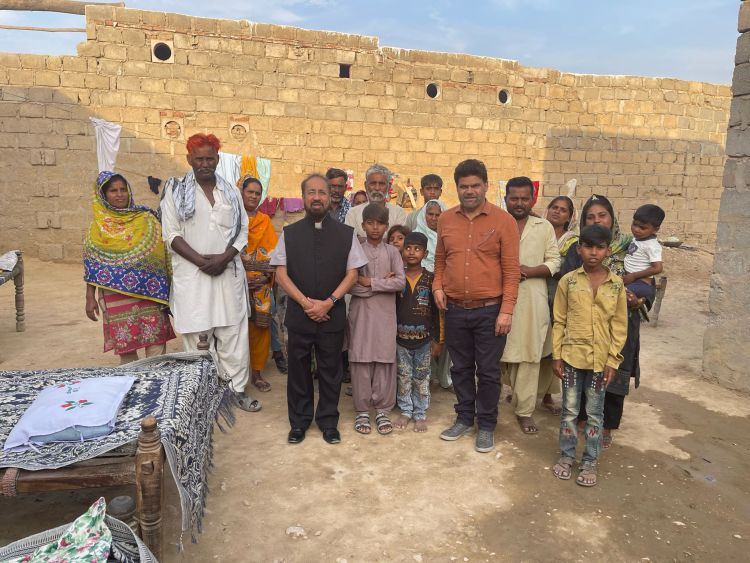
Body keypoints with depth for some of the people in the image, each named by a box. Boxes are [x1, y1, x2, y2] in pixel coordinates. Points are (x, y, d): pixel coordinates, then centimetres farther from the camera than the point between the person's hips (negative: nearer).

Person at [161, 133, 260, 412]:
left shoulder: (231, 192, 11)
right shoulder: (176, 191, 3)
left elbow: (243, 230, 7)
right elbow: (171, 235, -3)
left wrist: (224, 258, -10)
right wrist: (200, 261, -14)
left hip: (229, 272, 2)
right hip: (192, 274, -2)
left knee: (233, 334, 4)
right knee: (196, 335, 3)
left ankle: (237, 388, 16)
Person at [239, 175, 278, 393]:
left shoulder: (265, 221, 12)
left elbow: (272, 252, 8)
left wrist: (267, 277, -5)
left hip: (260, 285, 3)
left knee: (260, 328, 4)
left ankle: (256, 372, 17)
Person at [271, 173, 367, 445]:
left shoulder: (346, 234, 2)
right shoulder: (289, 233, 3)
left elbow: (352, 273, 0)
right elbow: (281, 274, 0)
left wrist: (328, 302, -11)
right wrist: (306, 303, -12)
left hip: (333, 315, 0)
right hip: (298, 314, 1)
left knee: (330, 371, 10)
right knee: (298, 369, 11)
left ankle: (328, 422, 27)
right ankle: (299, 422, 28)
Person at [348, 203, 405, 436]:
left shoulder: (392, 252, 5)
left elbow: (400, 283, -8)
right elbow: (349, 285, -8)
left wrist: (370, 282, -13)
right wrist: (383, 283, -11)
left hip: (385, 314, 1)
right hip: (360, 313, -1)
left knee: (385, 361, 4)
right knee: (361, 362, 2)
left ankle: (383, 410, 16)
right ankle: (362, 411, 14)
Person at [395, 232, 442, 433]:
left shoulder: (431, 279, -4)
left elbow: (436, 312, -1)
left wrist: (437, 340, -2)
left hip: (424, 339, -1)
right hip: (401, 338, 2)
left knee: (421, 378, 9)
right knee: (404, 377, 11)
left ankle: (420, 414, 21)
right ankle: (405, 411, 25)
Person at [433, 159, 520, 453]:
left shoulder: (503, 220, -7)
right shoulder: (446, 219, 5)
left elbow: (511, 269, -8)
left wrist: (506, 310, -13)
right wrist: (437, 286, -1)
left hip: (490, 310, -3)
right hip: (455, 309, 4)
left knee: (488, 371, 8)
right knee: (461, 368, 16)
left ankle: (486, 425, 25)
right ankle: (464, 418, 33)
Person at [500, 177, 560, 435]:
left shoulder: (544, 227, 8)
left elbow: (554, 262, 3)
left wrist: (529, 271, -14)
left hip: (533, 300, 0)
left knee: (529, 355, 1)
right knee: (501, 351, 7)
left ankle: (524, 410, 11)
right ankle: (517, 391, 33)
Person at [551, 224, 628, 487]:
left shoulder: (616, 284, -3)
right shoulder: (568, 281, -4)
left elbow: (620, 326, 1)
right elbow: (559, 321, 0)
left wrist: (613, 361, -4)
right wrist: (556, 355, -4)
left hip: (601, 359, 1)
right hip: (572, 356, 0)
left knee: (595, 413, 11)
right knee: (569, 410, 11)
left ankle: (590, 462, 25)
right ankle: (566, 456, 27)